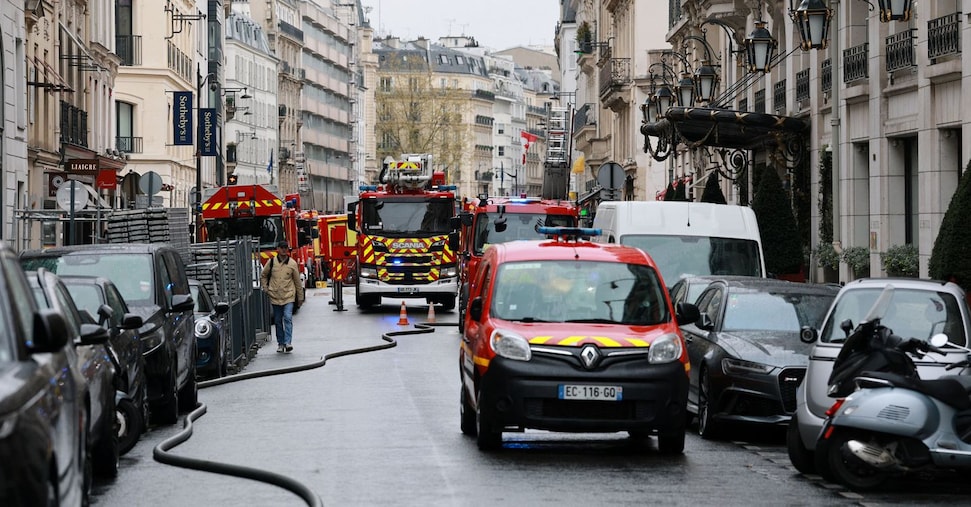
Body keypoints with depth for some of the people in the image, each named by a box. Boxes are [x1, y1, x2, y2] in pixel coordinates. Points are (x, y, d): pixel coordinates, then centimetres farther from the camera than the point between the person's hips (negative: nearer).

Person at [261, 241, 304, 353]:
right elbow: (263, 276, 16)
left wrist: (300, 298, 11)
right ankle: (280, 343, 18)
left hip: (288, 296, -2)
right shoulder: (271, 262, 2)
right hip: (275, 297, 2)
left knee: (288, 318, -17)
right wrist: (266, 289, 5)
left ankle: (288, 342, -18)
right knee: (278, 321, 8)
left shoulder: (292, 264, 1)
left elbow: (297, 281, 8)